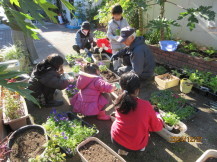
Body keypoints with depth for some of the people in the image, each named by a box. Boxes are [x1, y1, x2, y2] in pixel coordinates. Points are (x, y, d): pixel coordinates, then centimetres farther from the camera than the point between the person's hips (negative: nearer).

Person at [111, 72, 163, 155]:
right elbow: (157, 127, -7)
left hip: (116, 140, 2)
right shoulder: (146, 105, -20)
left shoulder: (119, 102, -11)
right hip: (136, 146, -2)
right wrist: (157, 115, 15)